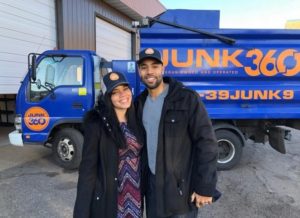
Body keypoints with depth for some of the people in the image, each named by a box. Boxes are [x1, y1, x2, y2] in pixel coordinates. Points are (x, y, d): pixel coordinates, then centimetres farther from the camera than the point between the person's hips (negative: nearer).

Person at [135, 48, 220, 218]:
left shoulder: (187, 98, -14)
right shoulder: (141, 102, 4)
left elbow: (207, 143, -16)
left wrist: (205, 187, -16)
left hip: (181, 189, -5)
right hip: (152, 187, 5)